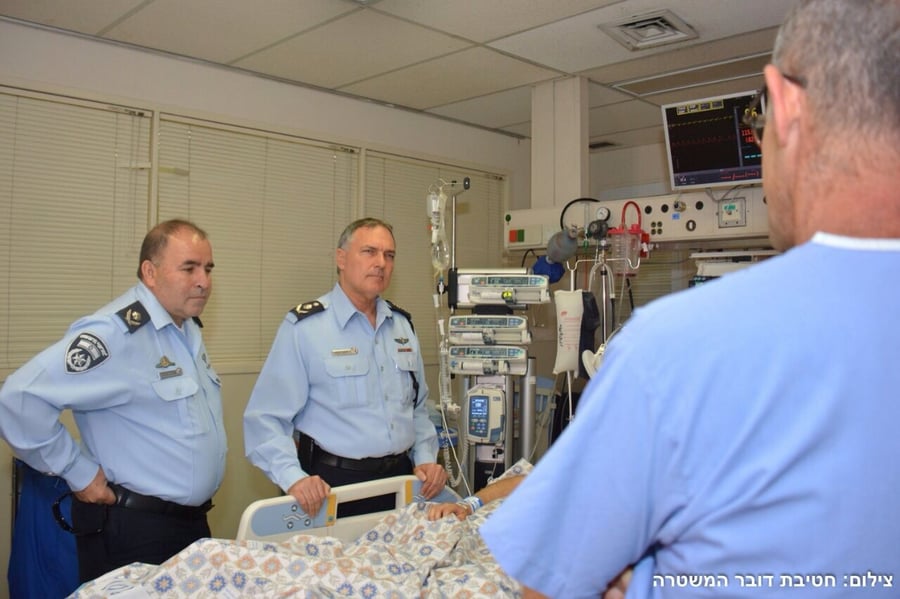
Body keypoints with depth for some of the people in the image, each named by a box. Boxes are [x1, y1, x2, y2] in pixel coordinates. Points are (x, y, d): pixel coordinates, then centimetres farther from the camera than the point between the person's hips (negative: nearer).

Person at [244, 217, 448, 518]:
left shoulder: (402, 325, 9)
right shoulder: (304, 327, -10)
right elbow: (266, 418, -13)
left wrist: (425, 457, 5)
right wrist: (293, 478, -25)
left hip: (400, 479, 5)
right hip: (333, 487, -5)